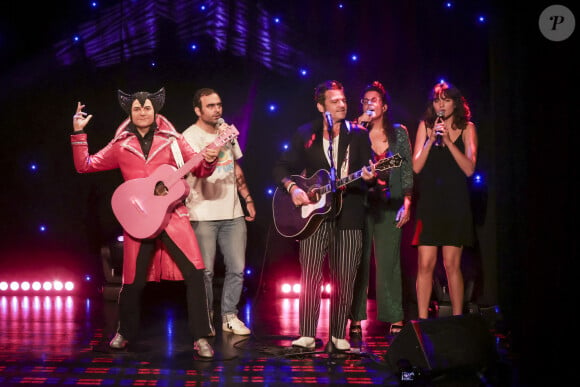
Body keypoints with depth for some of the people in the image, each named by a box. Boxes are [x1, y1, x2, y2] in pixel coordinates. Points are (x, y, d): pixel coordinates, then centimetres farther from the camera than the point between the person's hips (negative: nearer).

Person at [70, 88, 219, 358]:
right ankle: (125, 332, 30)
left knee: (194, 272, -12)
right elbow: (84, 165, 7)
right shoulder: (121, 144, 7)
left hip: (173, 214, 0)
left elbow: (199, 170, 5)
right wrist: (78, 133, -2)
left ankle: (200, 338, -2)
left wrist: (209, 160, -17)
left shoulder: (172, 139, 5)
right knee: (133, 280, 5)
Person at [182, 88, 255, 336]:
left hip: (233, 213, 6)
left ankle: (229, 316, 18)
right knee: (205, 271, -1)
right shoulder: (190, 136, -7)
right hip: (203, 215, -5)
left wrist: (248, 199, 19)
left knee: (237, 268, 4)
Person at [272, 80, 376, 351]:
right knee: (310, 275, -6)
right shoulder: (305, 134, 7)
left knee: (344, 279, 2)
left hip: (348, 214, 0)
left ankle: (338, 335, 13)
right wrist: (292, 187, -8)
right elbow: (281, 168, 10)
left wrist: (368, 177, -21)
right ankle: (307, 335, 2)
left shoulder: (358, 135, 7)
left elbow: (368, 172, 2)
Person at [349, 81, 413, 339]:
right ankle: (356, 321, 4)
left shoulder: (399, 132, 9)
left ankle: (395, 321, 4)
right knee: (359, 262, -1)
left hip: (389, 206, 0)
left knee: (388, 261, -1)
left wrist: (406, 203, -2)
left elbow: (407, 170, 7)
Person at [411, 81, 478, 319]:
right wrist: (431, 140, -11)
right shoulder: (425, 126, 8)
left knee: (451, 264, -1)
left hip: (455, 203, -1)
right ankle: (422, 321, 2)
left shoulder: (466, 128, 4)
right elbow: (416, 167, 0)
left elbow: (469, 169, -7)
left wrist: (448, 141, -14)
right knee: (425, 264, -3)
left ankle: (457, 318, 8)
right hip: (428, 202, 1)